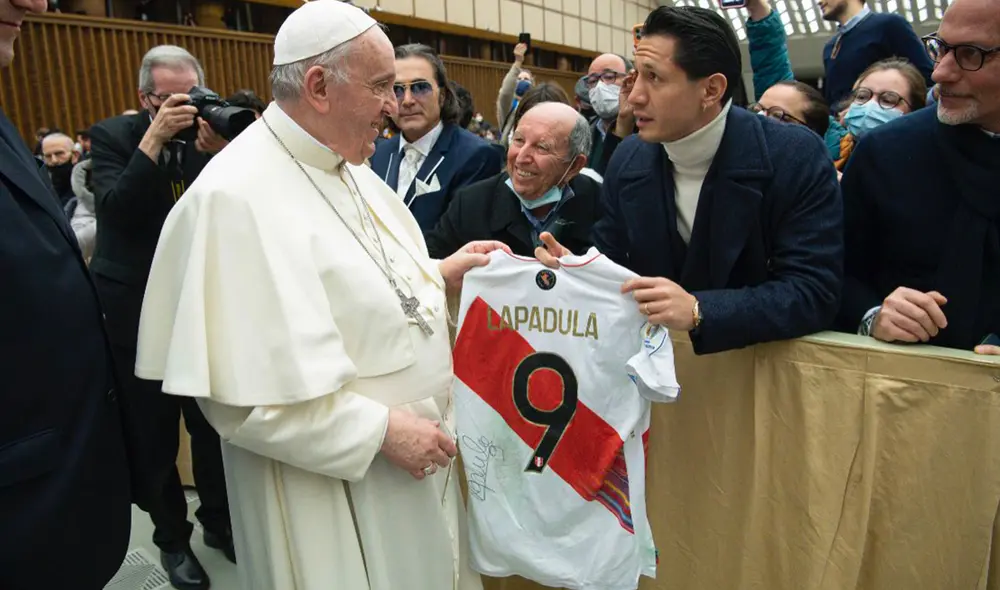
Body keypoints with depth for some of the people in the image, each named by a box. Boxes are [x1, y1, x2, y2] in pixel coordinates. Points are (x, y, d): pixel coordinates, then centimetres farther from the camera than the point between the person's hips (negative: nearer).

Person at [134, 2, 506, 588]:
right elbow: (242, 392, -24)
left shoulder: (345, 166, 4)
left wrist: (440, 274, -1)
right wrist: (381, 430, -22)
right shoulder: (236, 197, -24)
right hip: (335, 479, -8)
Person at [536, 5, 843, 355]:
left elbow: (815, 292, -17)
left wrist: (698, 311, -29)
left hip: (759, 359, -2)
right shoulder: (627, 160, -1)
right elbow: (609, 265, 6)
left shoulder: (797, 157, -13)